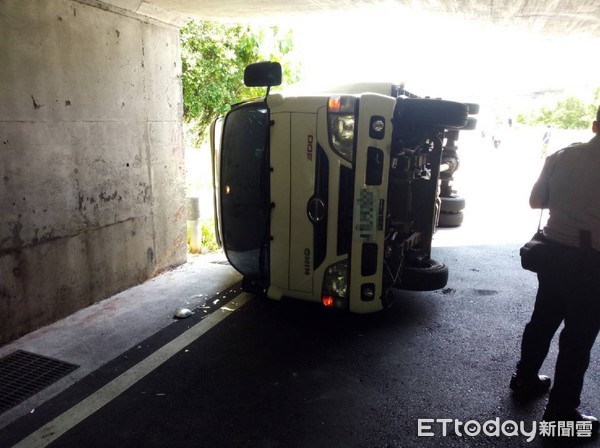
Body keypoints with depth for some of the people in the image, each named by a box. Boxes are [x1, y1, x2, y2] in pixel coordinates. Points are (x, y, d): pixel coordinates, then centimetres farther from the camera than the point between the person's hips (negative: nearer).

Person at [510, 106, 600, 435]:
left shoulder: (561, 157, -3)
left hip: (554, 250, 5)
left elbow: (535, 201, 6)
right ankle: (561, 411, 20)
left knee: (543, 318, 21)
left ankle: (526, 379, 38)